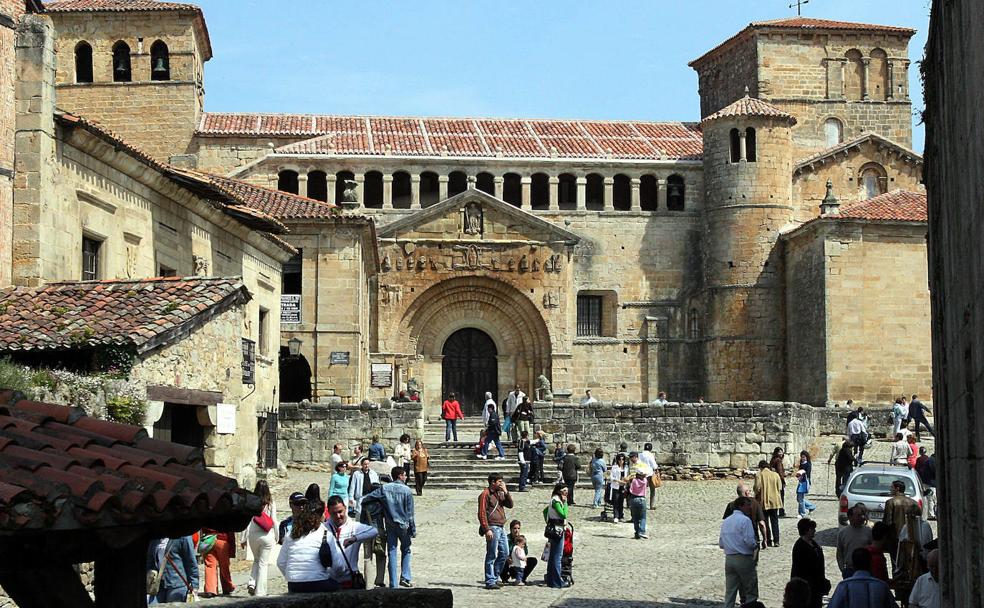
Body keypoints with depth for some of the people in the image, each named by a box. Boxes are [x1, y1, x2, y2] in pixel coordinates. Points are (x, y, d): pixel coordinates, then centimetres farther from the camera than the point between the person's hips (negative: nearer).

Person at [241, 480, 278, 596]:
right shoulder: (271, 504, -3)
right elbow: (274, 521, -1)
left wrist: (243, 539, 3)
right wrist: (276, 537, 10)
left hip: (253, 535, 1)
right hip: (267, 536, -1)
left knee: (256, 560, 22)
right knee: (263, 563, 5)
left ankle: (252, 583, 4)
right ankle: (260, 591, 2)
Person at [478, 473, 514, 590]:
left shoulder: (499, 494, 19)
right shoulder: (485, 494, -7)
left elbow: (510, 505, 13)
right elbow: (482, 513, -13)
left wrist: (505, 492, 1)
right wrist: (487, 529, -19)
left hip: (500, 528, 9)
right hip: (492, 528, -9)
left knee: (504, 553, 12)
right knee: (492, 555, -7)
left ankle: (494, 578, 21)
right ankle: (490, 582, -4)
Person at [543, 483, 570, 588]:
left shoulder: (555, 500, 14)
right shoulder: (556, 501, -16)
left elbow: (545, 511, 24)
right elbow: (563, 514, -23)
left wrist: (548, 521, 22)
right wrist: (565, 502, -14)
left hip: (554, 529, 10)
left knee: (553, 556, 16)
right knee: (557, 556, -7)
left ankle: (551, 580, 23)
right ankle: (557, 582, -5)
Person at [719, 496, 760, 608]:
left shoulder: (725, 522, 13)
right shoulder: (745, 520, -11)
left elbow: (721, 544, 14)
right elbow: (749, 540, -19)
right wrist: (756, 546, 0)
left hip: (729, 559, 7)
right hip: (744, 559, -7)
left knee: (730, 591, 9)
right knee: (751, 592, 3)